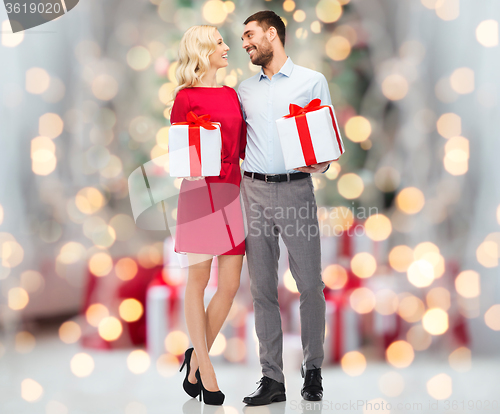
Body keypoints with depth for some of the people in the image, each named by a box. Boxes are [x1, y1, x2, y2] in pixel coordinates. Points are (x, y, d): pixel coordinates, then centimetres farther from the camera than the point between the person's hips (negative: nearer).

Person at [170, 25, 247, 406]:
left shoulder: (231, 94, 15)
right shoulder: (186, 96, -2)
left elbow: (242, 146, 14)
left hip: (233, 189, 6)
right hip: (201, 189, -6)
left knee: (230, 286, 3)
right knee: (198, 281, 2)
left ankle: (197, 357, 19)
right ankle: (204, 367, 10)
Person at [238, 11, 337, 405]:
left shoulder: (312, 81, 7)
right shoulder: (244, 90, 17)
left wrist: (322, 163, -15)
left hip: (296, 188, -3)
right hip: (254, 191, 3)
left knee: (310, 284, -4)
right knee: (262, 287, 2)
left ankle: (313, 370, 11)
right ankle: (272, 379, 6)